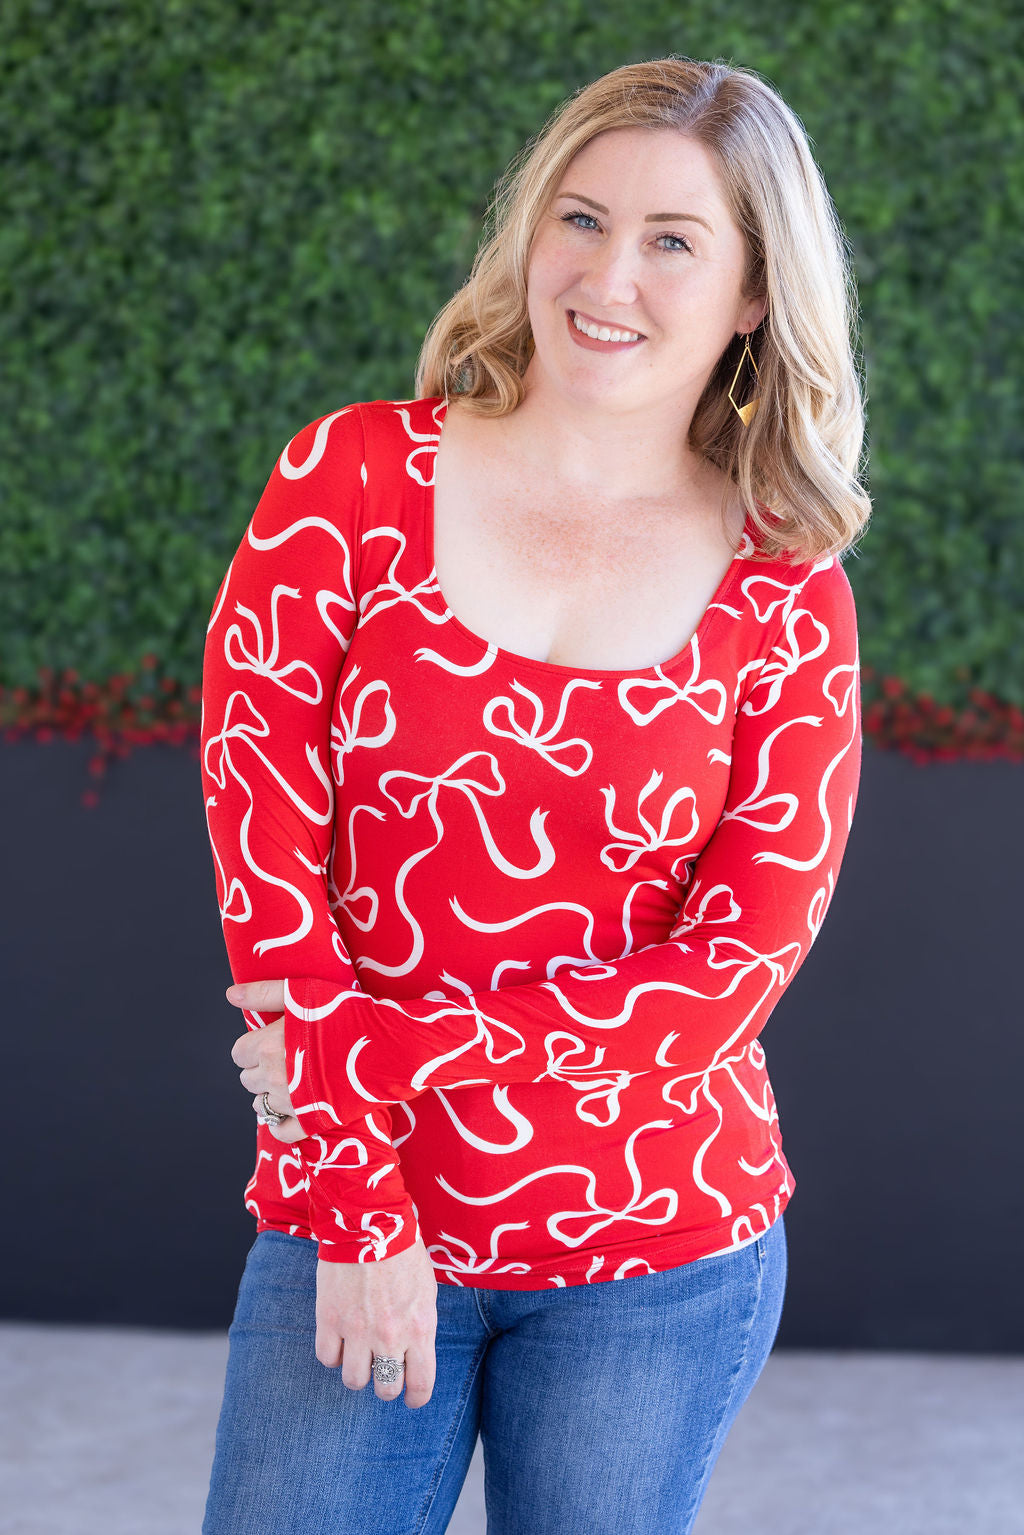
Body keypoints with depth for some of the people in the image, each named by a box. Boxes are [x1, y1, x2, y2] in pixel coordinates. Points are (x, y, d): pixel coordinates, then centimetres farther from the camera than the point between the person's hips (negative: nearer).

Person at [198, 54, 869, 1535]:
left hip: (660, 1263, 0)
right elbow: (263, 844, -7)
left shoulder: (787, 604, -2)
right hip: (348, 1227, 0)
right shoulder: (353, 479, -3)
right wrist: (361, 1208, -11)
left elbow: (737, 968, -7)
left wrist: (376, 1049, -14)